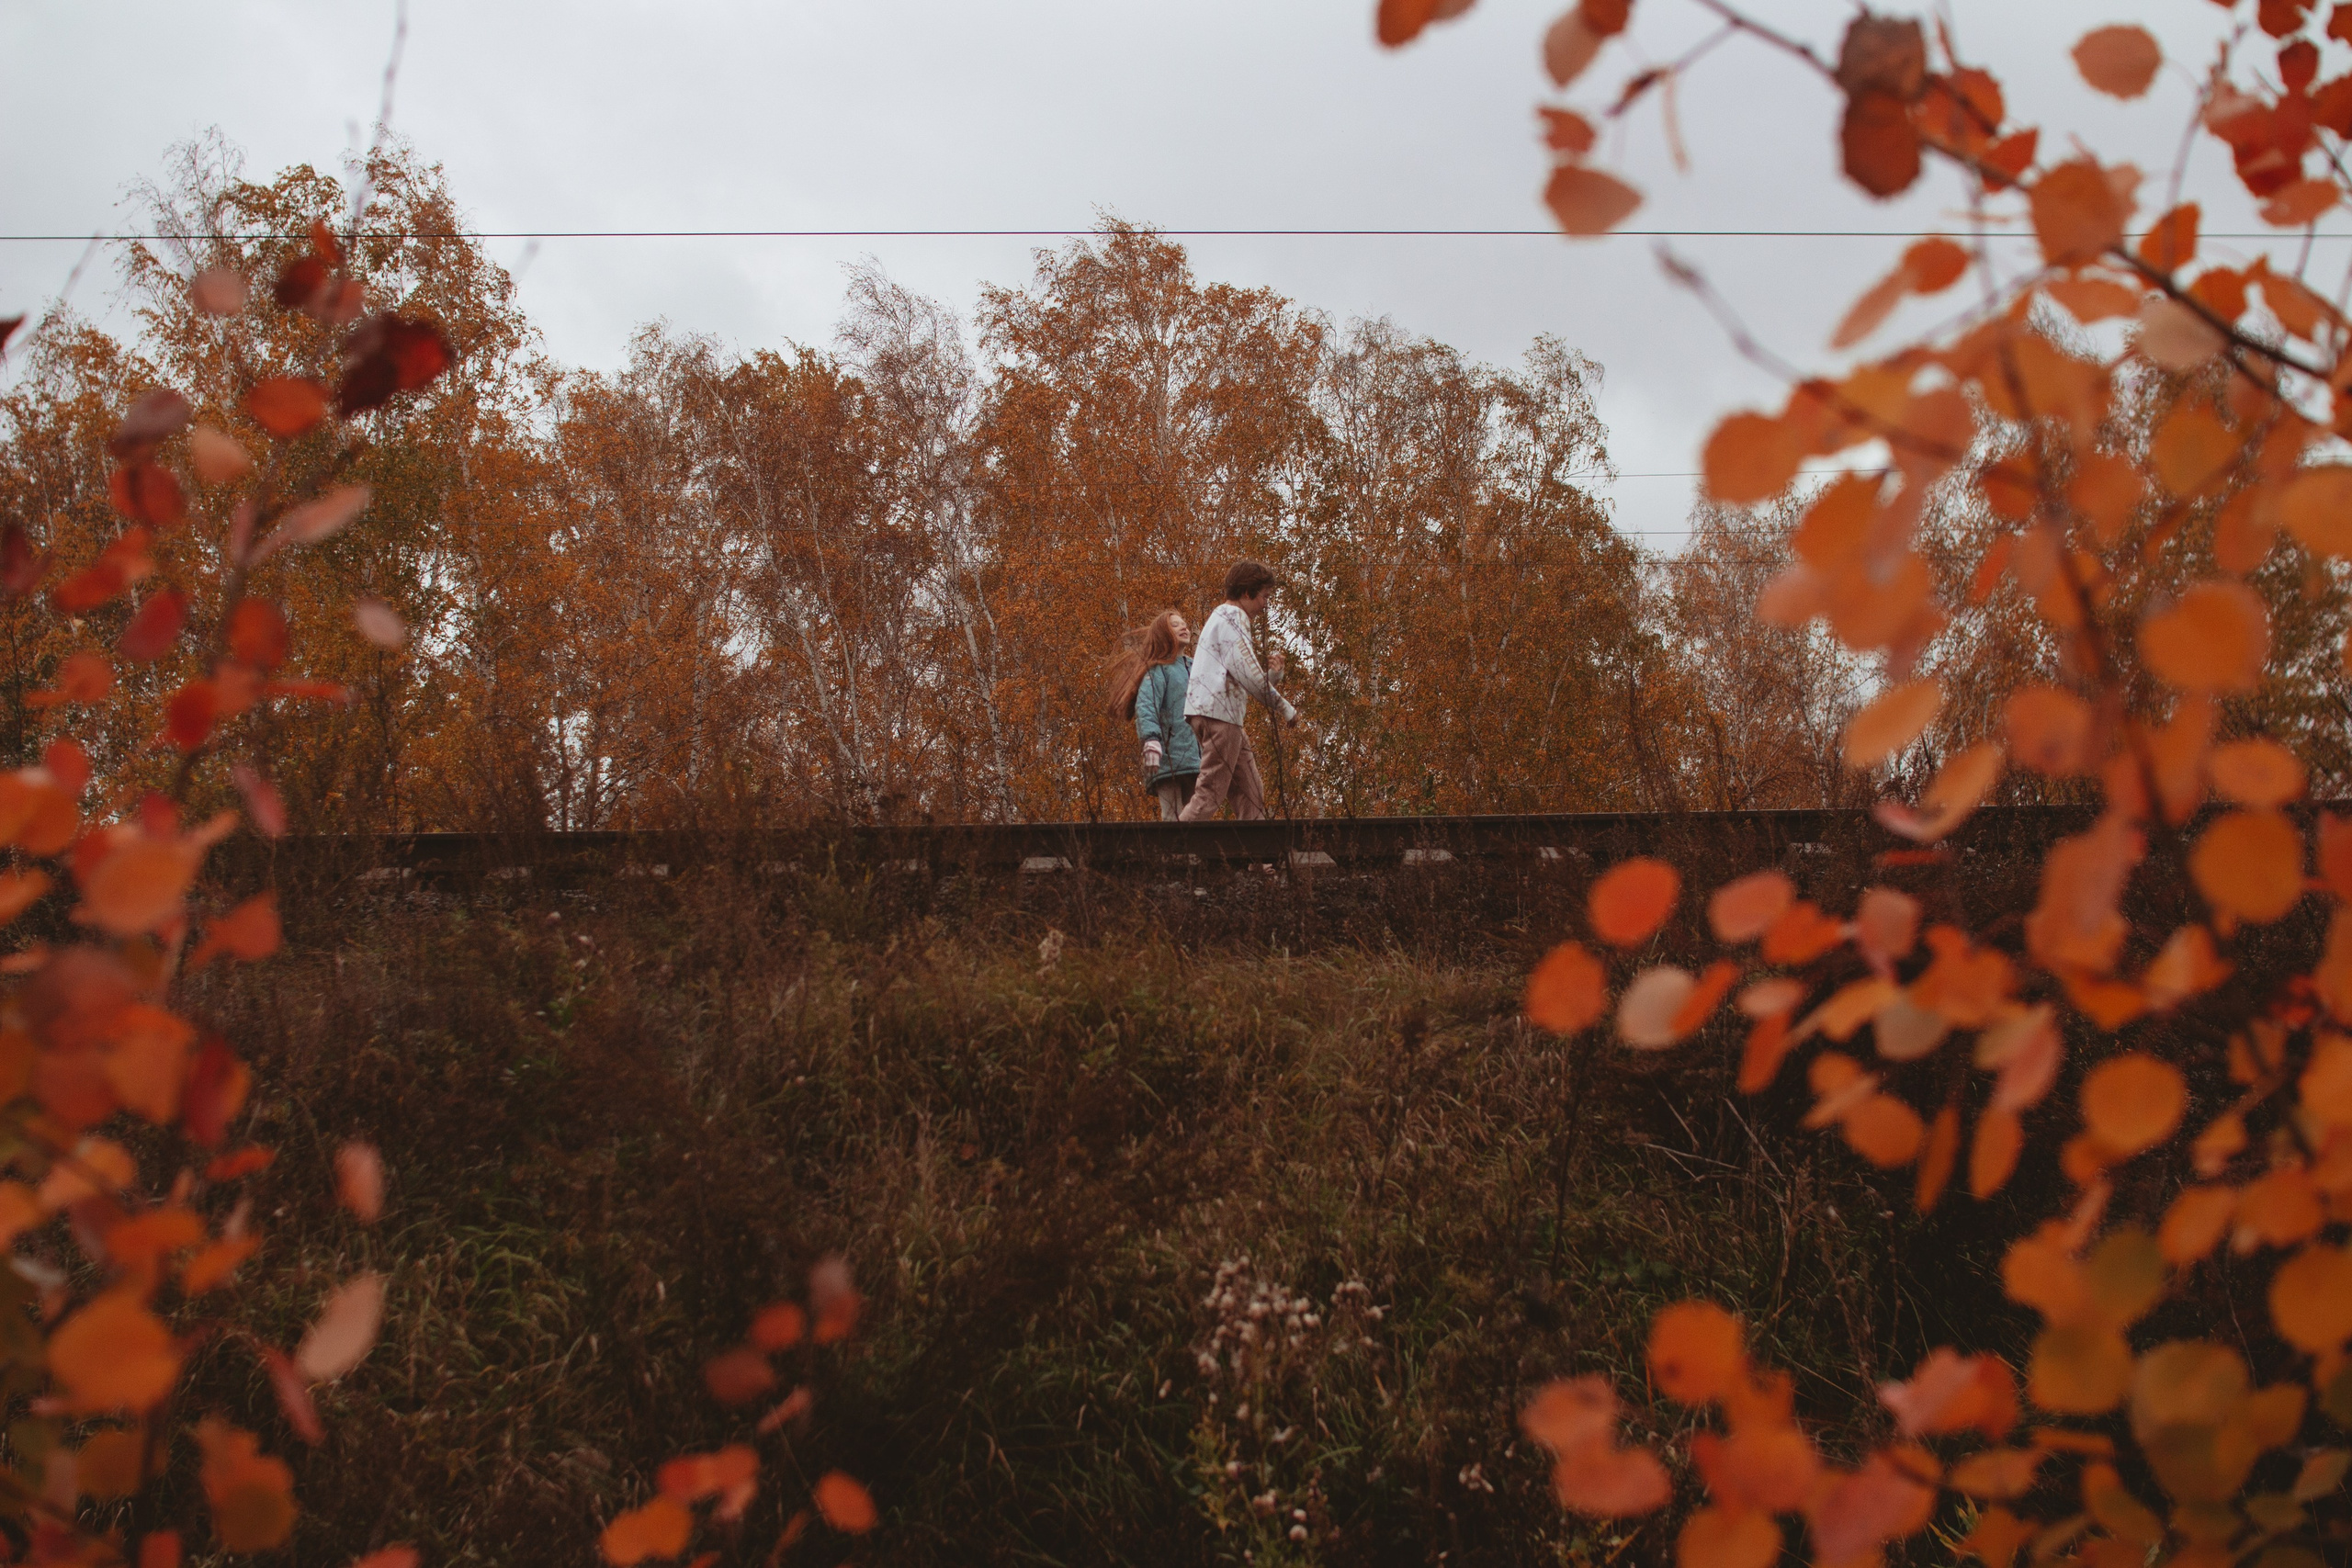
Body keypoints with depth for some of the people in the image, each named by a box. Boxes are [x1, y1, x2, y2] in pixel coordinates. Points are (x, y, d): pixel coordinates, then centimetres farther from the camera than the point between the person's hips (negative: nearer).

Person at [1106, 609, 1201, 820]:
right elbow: (1145, 706, -14)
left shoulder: (1196, 668, 21)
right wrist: (1151, 740, -31)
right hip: (1169, 759, -7)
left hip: (1196, 759, 7)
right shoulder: (1158, 669, 1)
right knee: (1173, 819, -13)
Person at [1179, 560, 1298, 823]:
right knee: (1210, 793, -15)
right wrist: (1284, 707, -8)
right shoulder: (1231, 616, -4)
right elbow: (1245, 672, -14)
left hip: (1227, 716, 11)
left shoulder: (1225, 617, 28)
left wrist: (1272, 672, 7)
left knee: (1251, 793, 7)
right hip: (1217, 712, -11)